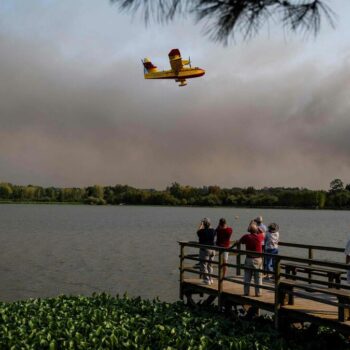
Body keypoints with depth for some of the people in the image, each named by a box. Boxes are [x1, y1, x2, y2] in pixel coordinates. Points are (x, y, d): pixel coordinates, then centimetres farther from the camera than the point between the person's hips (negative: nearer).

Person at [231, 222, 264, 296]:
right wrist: (257, 228, 12)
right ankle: (258, 292, 9)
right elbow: (262, 233, 17)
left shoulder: (246, 237, -7)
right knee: (258, 277, 7)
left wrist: (231, 247, 18)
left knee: (247, 276, 10)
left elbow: (237, 242, 4)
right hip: (258, 259, 0)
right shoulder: (260, 237, -7)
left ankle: (246, 292, 13)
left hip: (249, 259, 1)